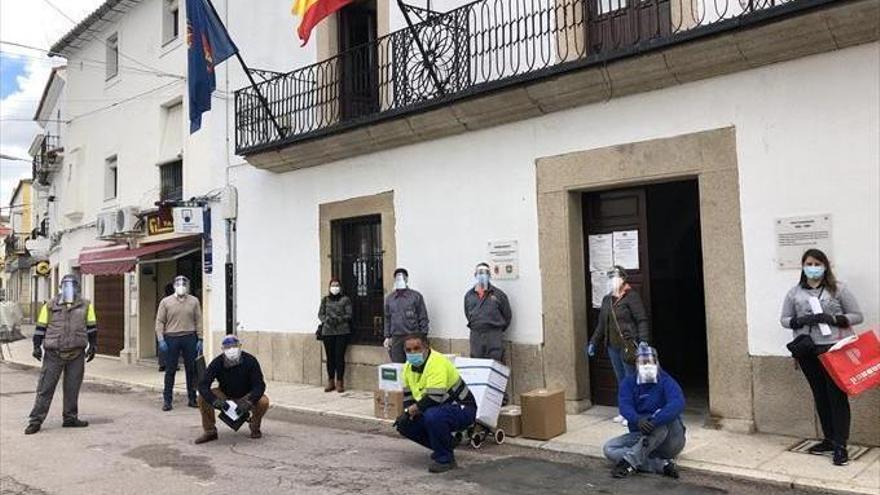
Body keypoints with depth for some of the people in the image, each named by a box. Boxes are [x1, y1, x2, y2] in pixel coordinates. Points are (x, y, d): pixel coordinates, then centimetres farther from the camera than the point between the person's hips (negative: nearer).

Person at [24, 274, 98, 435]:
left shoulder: (85, 305, 6)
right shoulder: (50, 306, 4)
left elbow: (91, 327, 10)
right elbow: (41, 327, 7)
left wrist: (92, 346, 8)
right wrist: (37, 346, 1)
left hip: (77, 354, 1)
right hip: (53, 354, -1)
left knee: (72, 388, 9)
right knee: (45, 387, 0)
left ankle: (70, 418, 19)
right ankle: (35, 421, 6)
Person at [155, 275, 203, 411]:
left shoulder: (194, 301, 7)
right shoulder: (166, 302, 3)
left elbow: (198, 321, 6)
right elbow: (160, 322, 2)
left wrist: (200, 339, 0)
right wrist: (161, 340, -7)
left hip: (189, 338, 1)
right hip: (171, 339, -1)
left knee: (191, 369, 6)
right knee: (170, 370, 4)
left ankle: (192, 399, 16)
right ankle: (167, 400, 12)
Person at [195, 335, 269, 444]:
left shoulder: (250, 361, -22)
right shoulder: (217, 363, -19)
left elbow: (259, 385, -25)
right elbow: (203, 385, -25)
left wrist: (248, 401, -42)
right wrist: (215, 401, -42)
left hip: (246, 396, -1)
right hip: (225, 396, 2)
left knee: (263, 401, -31)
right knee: (203, 397, -24)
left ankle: (255, 427, 1)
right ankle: (210, 431, -5)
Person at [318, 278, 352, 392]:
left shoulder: (345, 299, 5)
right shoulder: (325, 300, 14)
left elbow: (349, 315, -1)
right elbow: (320, 314, 9)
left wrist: (339, 320, -16)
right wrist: (326, 320, -11)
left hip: (342, 331, -2)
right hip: (327, 331, 2)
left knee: (340, 356, -4)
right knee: (330, 357, 5)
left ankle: (339, 382, 3)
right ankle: (330, 382, 15)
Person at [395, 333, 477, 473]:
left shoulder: (437, 362, -26)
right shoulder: (408, 366, 3)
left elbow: (434, 397, -33)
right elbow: (407, 394, 14)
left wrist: (414, 409, -18)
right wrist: (407, 412, -5)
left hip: (462, 409, -9)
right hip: (437, 409, 9)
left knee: (432, 416, -36)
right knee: (404, 425, 0)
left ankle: (445, 458, -14)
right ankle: (444, 445, 16)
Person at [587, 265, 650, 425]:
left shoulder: (631, 296, -7)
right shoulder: (607, 299, 14)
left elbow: (642, 320, -12)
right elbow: (601, 324, 20)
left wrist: (643, 342, -21)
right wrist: (593, 342, 17)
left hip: (628, 345, -7)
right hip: (612, 346, 7)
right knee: (620, 380, 13)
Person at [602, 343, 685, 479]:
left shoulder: (666, 382, -8)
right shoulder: (628, 383, 3)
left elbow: (678, 404, -30)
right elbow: (625, 406, -16)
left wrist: (654, 421, -44)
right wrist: (637, 420, -40)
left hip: (669, 441, -3)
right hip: (641, 435, 4)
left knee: (664, 418, -34)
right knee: (609, 448, -19)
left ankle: (629, 461, -38)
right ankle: (662, 465, -30)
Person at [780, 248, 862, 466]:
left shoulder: (838, 289, 2)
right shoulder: (794, 292, 9)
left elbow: (857, 316, 2)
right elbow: (784, 319, 11)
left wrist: (832, 319, -14)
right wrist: (801, 321, -10)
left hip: (834, 348, -3)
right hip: (807, 351, 3)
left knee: (837, 395, -4)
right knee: (820, 395, 10)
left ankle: (840, 445, 1)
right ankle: (829, 439, 23)